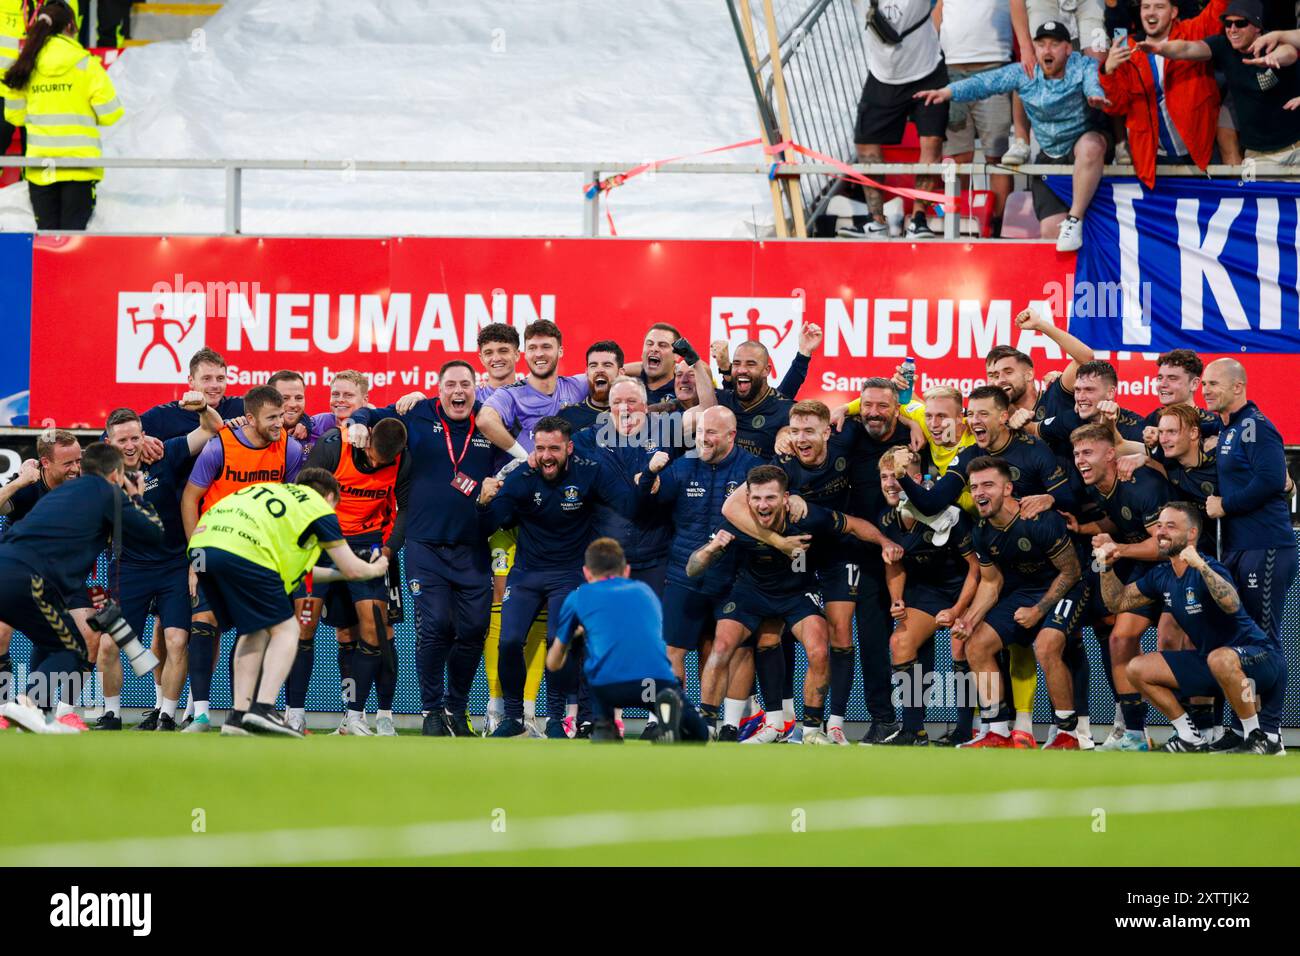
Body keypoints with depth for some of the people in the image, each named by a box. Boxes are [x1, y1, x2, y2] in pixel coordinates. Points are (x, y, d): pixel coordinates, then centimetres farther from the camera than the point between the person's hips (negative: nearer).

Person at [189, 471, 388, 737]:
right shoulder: (319, 506, 16)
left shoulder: (276, 492, 36)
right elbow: (352, 570, 19)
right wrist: (375, 569, 41)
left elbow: (290, 564, 44)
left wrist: (335, 574, 55)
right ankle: (263, 709, -11)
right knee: (285, 629, 6)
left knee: (255, 630, 21)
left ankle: (238, 715, 14)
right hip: (244, 551, -7)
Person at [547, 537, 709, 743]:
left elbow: (553, 664, 32)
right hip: (660, 678, 1)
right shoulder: (644, 590, 30)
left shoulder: (579, 597, 22)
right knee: (697, 735, 25)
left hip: (606, 685, -1)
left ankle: (604, 727, 15)